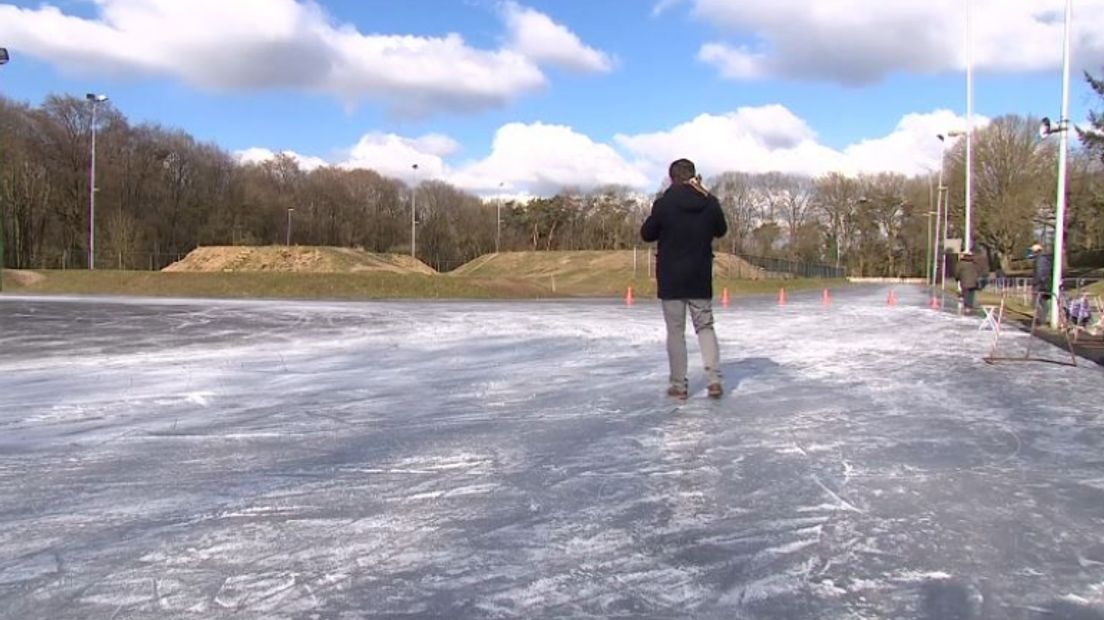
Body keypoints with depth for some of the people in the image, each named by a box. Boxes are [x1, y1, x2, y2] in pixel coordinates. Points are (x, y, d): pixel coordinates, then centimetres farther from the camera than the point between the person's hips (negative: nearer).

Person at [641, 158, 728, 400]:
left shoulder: (664, 202, -12)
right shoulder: (710, 202, -3)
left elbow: (646, 234, -2)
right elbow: (721, 230, 13)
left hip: (671, 278, -2)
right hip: (700, 277, 2)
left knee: (675, 331, 6)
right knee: (705, 326, 12)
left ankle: (678, 384, 8)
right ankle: (714, 378, 1)